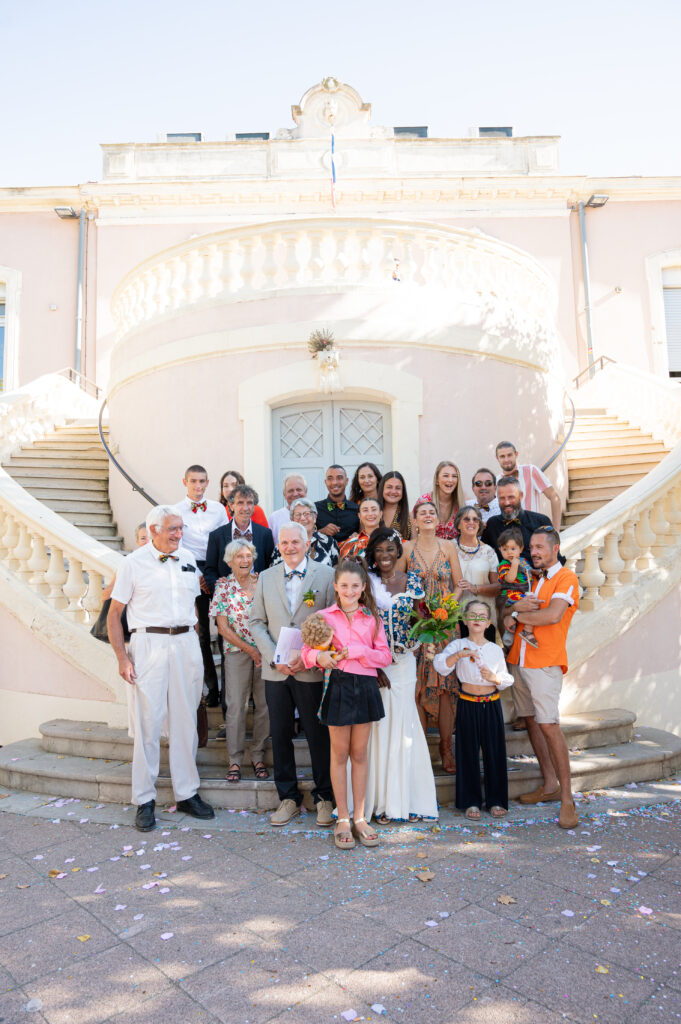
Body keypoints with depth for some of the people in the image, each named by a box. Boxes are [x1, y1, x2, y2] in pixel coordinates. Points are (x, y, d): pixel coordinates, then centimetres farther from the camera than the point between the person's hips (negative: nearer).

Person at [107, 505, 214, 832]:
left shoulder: (188, 559, 10)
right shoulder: (134, 563, -3)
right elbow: (114, 614, -1)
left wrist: (195, 646, 13)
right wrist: (122, 657, -8)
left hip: (186, 643, 4)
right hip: (149, 643, -4)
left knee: (185, 722, 9)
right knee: (147, 723, 1)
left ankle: (187, 794, 22)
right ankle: (144, 800, 15)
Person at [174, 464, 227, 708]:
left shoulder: (218, 508, 10)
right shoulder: (176, 511, 3)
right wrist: (196, 576, -7)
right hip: (193, 573, -2)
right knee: (201, 632, 0)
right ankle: (212, 687, 10)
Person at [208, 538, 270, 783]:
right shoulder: (224, 586, 1)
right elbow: (223, 627, -2)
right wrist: (249, 649, -9)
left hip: (266, 652, 2)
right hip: (237, 653, -1)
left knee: (264, 705, 4)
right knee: (236, 706, -1)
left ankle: (258, 757, 17)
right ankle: (235, 761, 11)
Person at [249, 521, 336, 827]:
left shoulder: (326, 575, -1)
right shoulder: (266, 577, 9)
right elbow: (256, 622, 7)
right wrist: (274, 658, -6)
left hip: (312, 671, -3)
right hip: (276, 671, 3)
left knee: (319, 735, 5)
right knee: (280, 735, 10)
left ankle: (324, 797, 23)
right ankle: (288, 798, 26)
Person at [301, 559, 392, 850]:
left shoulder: (372, 617, 4)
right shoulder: (324, 616, 0)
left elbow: (385, 656, -1)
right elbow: (307, 651, 0)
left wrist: (357, 651, -16)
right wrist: (319, 657, -22)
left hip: (366, 687, 2)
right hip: (338, 686, -1)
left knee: (359, 754, 11)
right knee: (339, 754, 9)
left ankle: (359, 817, 24)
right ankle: (342, 819, 22)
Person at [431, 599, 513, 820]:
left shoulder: (495, 649, 5)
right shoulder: (458, 645, -3)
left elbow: (507, 680, 10)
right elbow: (440, 664, -19)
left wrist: (494, 678, -11)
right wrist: (460, 654, -33)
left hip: (491, 705, 2)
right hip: (468, 705, -2)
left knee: (494, 752, 7)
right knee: (469, 753, 4)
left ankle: (496, 800, 22)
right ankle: (471, 802, 16)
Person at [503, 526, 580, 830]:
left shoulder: (566, 578, -4)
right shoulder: (533, 579, 19)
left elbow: (553, 615, -18)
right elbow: (508, 610, 12)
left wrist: (518, 615, -6)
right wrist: (517, 606, -10)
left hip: (545, 661, -7)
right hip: (519, 659, 7)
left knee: (548, 724, -10)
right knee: (531, 719, 10)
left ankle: (567, 797, -2)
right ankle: (549, 784, 22)